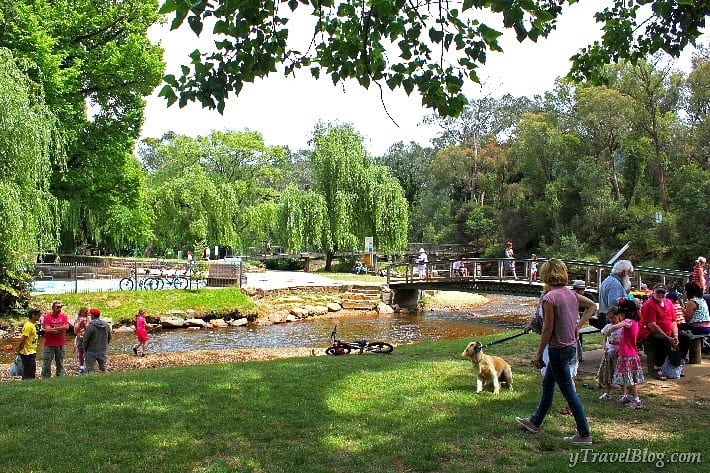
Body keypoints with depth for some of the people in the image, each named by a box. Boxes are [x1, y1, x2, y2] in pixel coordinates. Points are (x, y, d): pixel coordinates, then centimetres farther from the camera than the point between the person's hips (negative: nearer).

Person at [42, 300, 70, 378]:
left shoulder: (63, 316, 5)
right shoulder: (47, 317, -5)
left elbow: (66, 327, -9)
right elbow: (47, 330, -17)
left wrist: (55, 328, -14)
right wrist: (61, 330, -10)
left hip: (60, 344, 3)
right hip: (49, 345, -3)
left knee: (60, 363, 11)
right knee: (46, 364, 1)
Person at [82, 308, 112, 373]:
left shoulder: (90, 326, -17)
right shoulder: (106, 325, 1)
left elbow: (86, 339, -11)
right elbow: (109, 338, 10)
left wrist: (85, 349, 5)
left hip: (92, 352, -5)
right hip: (103, 352, 5)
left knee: (89, 370, 2)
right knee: (103, 369, 15)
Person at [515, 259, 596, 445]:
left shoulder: (549, 298, -20)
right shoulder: (571, 293, 4)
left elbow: (548, 329, -18)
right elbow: (592, 306, 16)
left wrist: (538, 354, -9)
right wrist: (578, 325, 13)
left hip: (558, 349, -9)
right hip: (571, 346, 9)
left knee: (569, 392, 2)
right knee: (547, 384, 21)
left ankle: (584, 434, 10)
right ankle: (535, 422, 34)